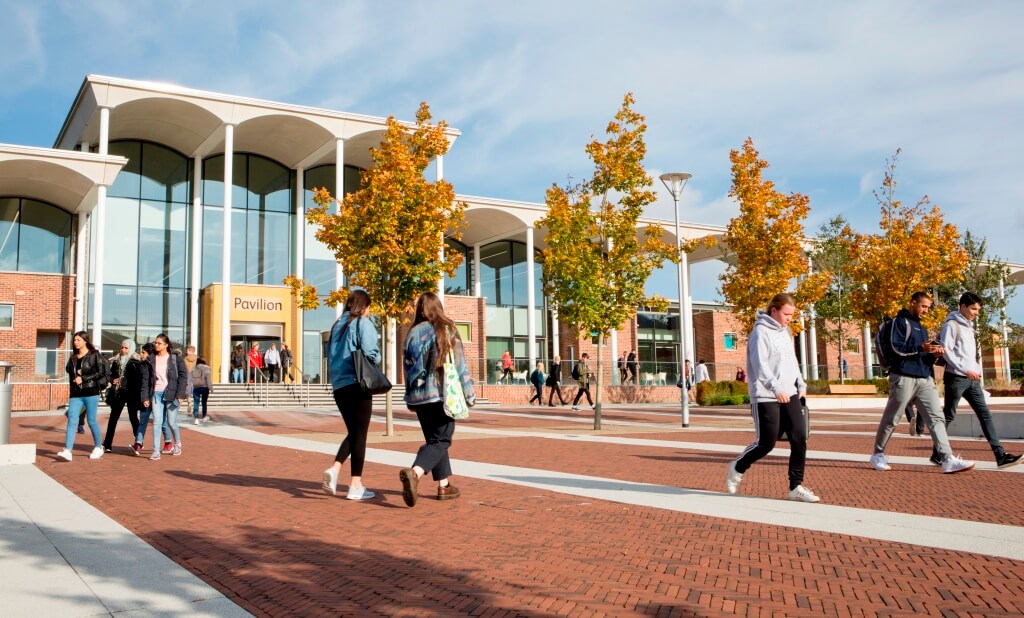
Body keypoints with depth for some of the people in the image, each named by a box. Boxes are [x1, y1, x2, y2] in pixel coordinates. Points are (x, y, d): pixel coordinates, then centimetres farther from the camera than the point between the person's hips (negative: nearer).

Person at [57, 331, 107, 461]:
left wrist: (83, 378, -13)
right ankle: (67, 451, -15)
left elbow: (101, 373, -8)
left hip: (91, 393, -5)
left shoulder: (94, 355, -2)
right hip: (75, 394, 5)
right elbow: (68, 370, 22)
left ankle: (98, 447, 19)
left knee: (91, 421, 2)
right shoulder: (73, 358, 15)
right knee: (72, 421, -8)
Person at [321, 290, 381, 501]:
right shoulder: (363, 324, -6)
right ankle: (355, 486, 3)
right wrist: (377, 357, 4)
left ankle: (335, 468, -3)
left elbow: (329, 355, 16)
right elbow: (371, 354, -16)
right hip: (357, 385, -7)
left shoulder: (337, 325, 15)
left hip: (339, 387, 7)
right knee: (360, 434, 1)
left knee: (353, 432, 17)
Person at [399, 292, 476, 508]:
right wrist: (469, 393, 4)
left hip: (419, 396, 4)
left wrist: (410, 398, 18)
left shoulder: (413, 333, 5)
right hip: (442, 394, -4)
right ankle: (414, 473, -27)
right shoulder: (447, 330, -3)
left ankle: (444, 485, 17)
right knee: (440, 441, -3)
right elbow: (460, 364, -3)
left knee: (434, 439, 16)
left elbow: (407, 367, 9)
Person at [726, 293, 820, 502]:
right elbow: (760, 365, -20)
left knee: (800, 439, -2)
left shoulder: (786, 332, 16)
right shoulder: (761, 332, -11)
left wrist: (801, 384, 10)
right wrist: (776, 388, -30)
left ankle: (796, 487, 6)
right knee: (766, 443, -2)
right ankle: (737, 468, 23)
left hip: (789, 396, 8)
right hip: (765, 398, -7)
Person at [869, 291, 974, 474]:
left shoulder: (921, 328, 24)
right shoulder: (900, 321, -2)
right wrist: (920, 348, -19)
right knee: (890, 419, 1)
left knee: (936, 417, -5)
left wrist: (934, 354, 3)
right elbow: (894, 348, -14)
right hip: (904, 378, -7)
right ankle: (878, 455, 15)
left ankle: (947, 460, -11)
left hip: (925, 378, 8)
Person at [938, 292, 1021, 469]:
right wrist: (965, 370, -20)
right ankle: (937, 454, 9)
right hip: (956, 378, -8)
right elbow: (946, 351, -16)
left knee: (985, 414, -1)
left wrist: (976, 370, 11)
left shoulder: (969, 326, 18)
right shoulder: (951, 325, -8)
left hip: (972, 379, 8)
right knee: (948, 416, -1)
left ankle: (1000, 455, -5)